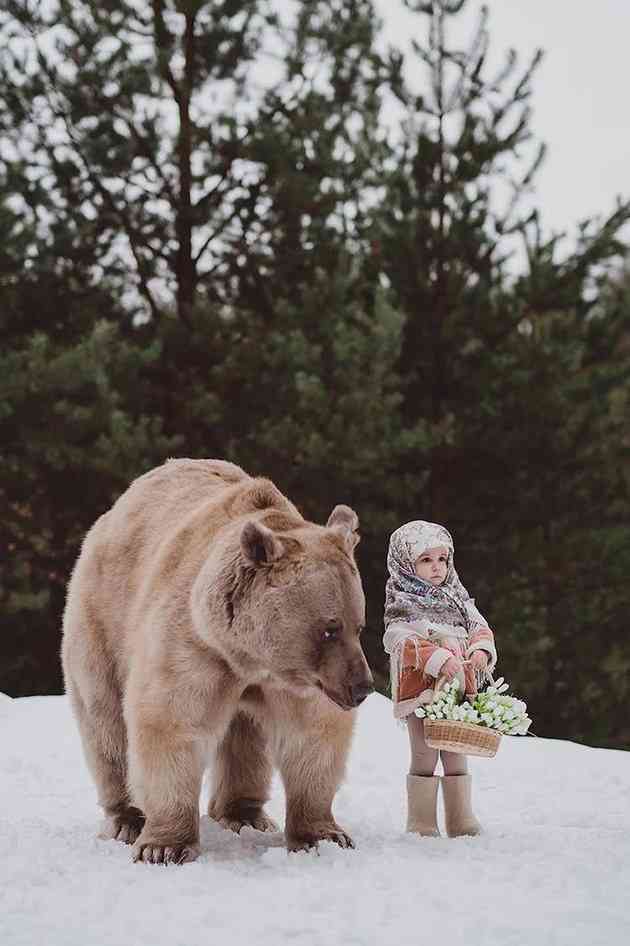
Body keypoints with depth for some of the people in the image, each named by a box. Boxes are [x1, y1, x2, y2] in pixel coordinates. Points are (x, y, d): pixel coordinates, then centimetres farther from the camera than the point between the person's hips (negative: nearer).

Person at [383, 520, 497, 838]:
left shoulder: (458, 600, 15)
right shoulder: (402, 606, -4)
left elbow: (480, 627, 17)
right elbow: (402, 643, -17)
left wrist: (481, 650, -6)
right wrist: (438, 659, -27)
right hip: (421, 691, -6)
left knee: (457, 756, 11)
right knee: (424, 757, -2)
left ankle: (461, 819, 18)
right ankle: (421, 823, 6)